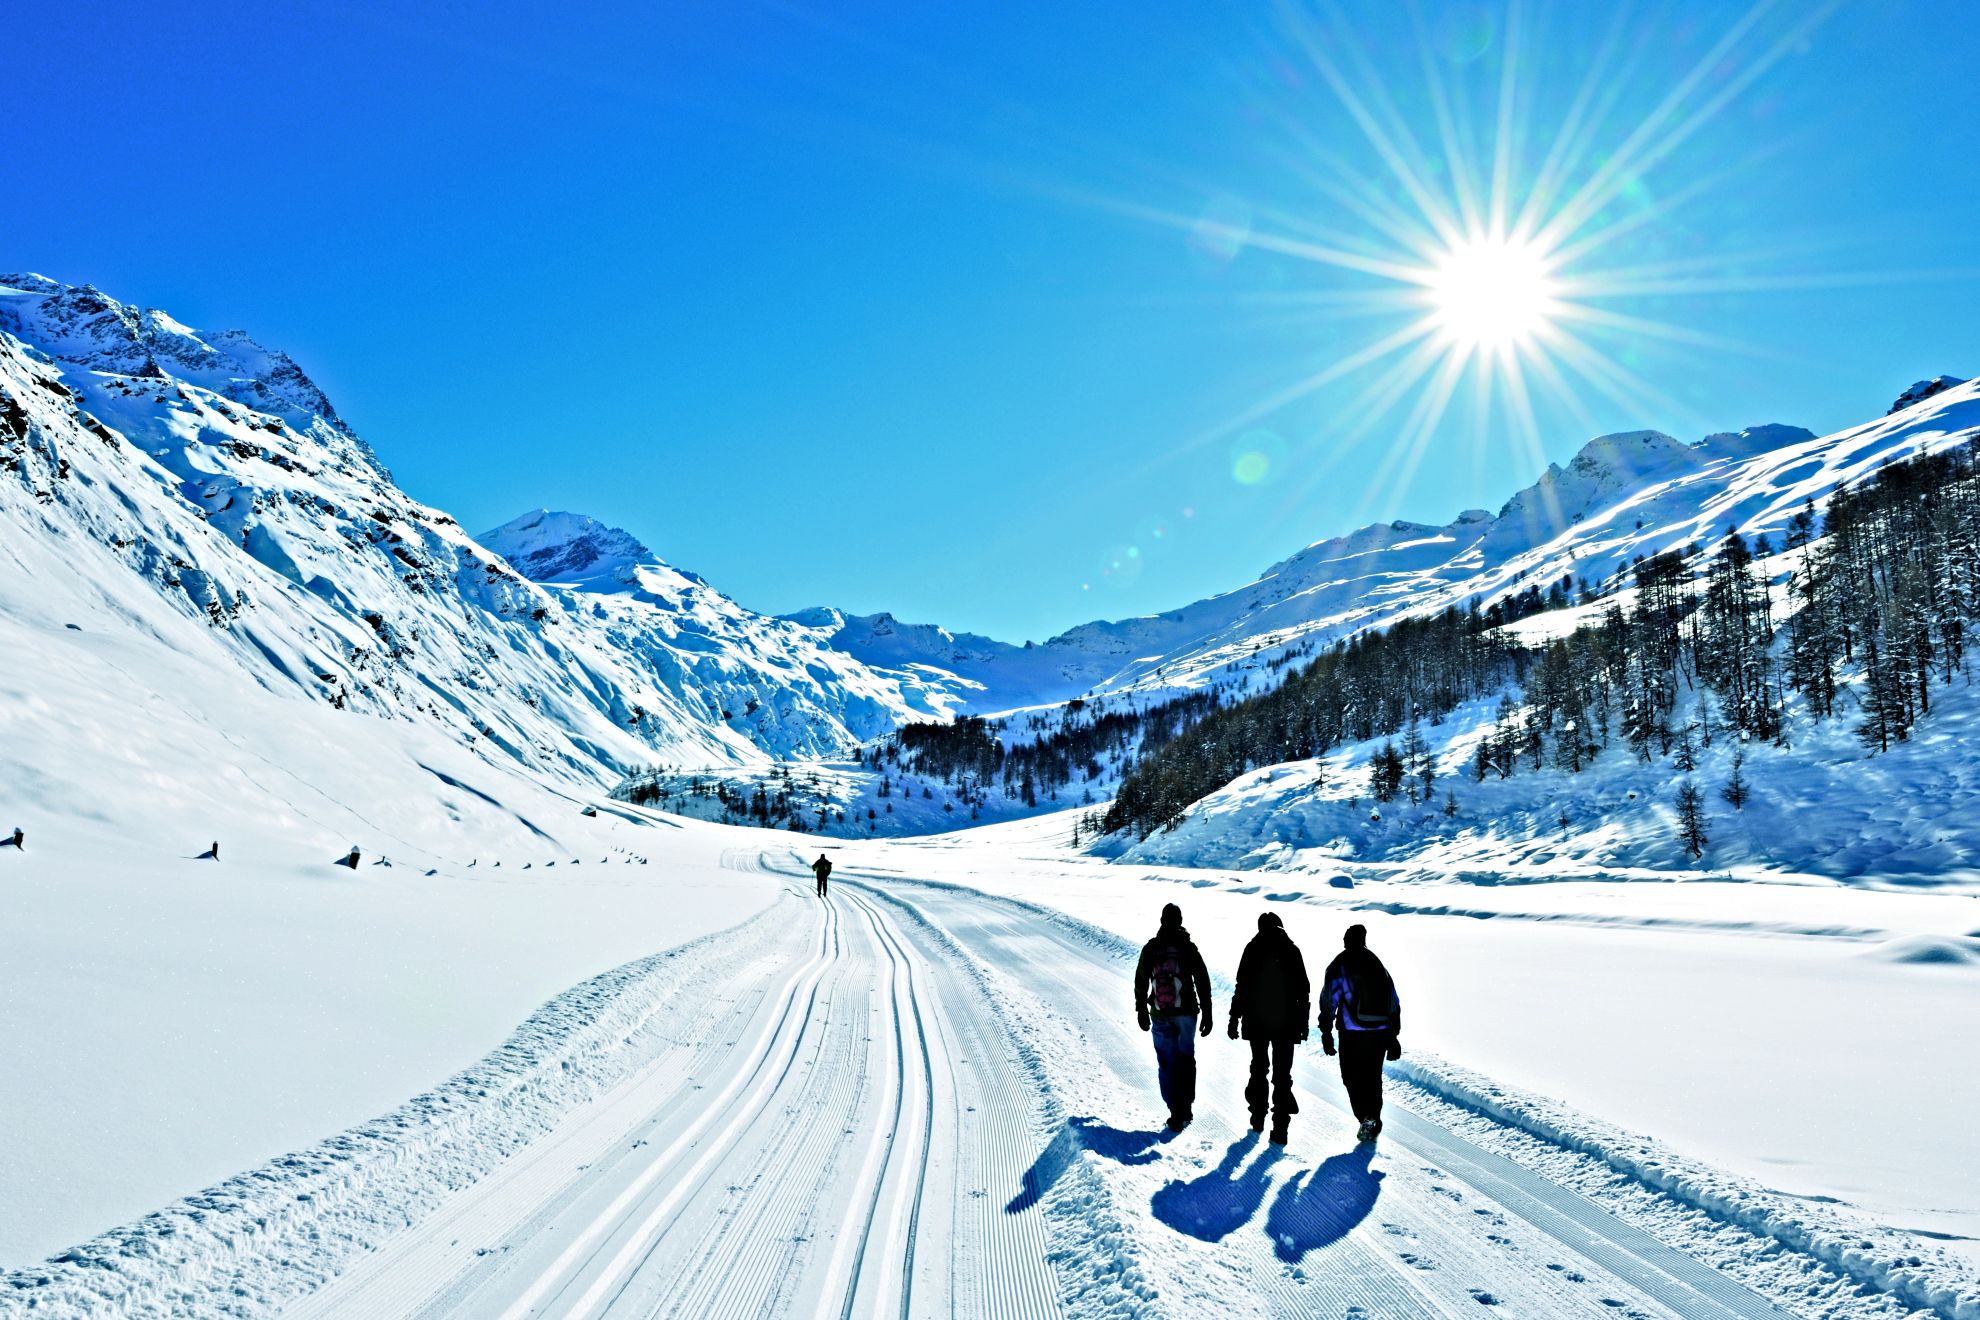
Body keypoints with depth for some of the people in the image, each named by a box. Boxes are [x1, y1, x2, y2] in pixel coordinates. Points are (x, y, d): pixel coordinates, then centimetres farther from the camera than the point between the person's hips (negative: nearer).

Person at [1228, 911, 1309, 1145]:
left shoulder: (1253, 950, -5)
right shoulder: (1292, 951, -1)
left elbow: (1241, 987, -6)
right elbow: (1304, 990, 1)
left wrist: (1234, 1019, 0)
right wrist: (1303, 1021, 9)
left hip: (1257, 1021, 0)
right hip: (1287, 1023, 0)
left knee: (1259, 1069, 18)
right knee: (1282, 1075, 2)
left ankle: (1258, 1118, 24)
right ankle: (1280, 1128, -5)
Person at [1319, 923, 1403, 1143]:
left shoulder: (1340, 965, -1)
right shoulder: (1378, 964, 14)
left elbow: (1328, 1000, -6)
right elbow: (1395, 1003, 16)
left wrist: (1326, 1032, -2)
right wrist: (1394, 1036, 20)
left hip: (1353, 1034, -4)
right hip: (1381, 1032, 4)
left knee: (1352, 1077, 2)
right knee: (1372, 1078, 16)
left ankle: (1366, 1118, -12)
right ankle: (1373, 1121, 16)